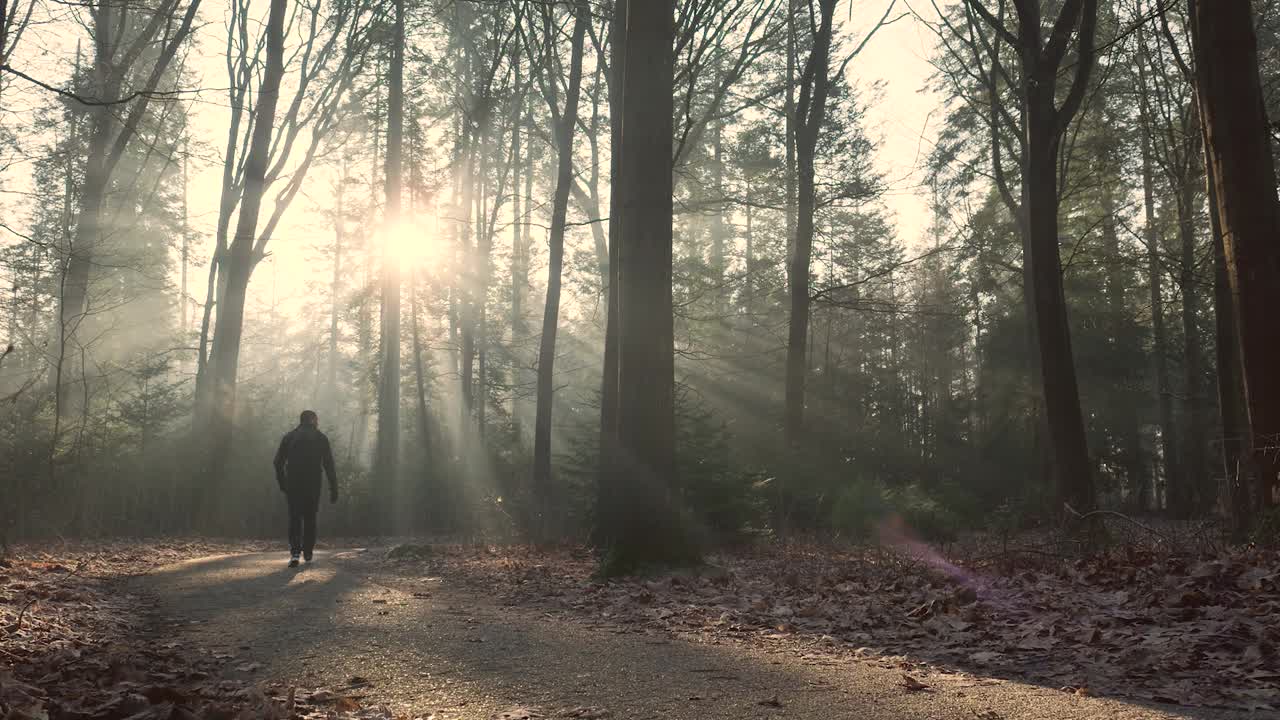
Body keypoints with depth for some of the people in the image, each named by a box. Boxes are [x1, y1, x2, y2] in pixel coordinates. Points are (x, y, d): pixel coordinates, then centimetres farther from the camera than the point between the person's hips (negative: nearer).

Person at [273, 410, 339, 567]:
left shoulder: (289, 436, 8)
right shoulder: (320, 438, 4)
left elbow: (278, 462, 3)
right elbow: (329, 466, -1)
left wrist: (282, 484, 11)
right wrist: (334, 489, 1)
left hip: (293, 484, 1)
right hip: (313, 485, -1)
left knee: (294, 518, 4)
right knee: (310, 518, 12)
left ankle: (294, 553, -12)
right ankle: (308, 553, 14)